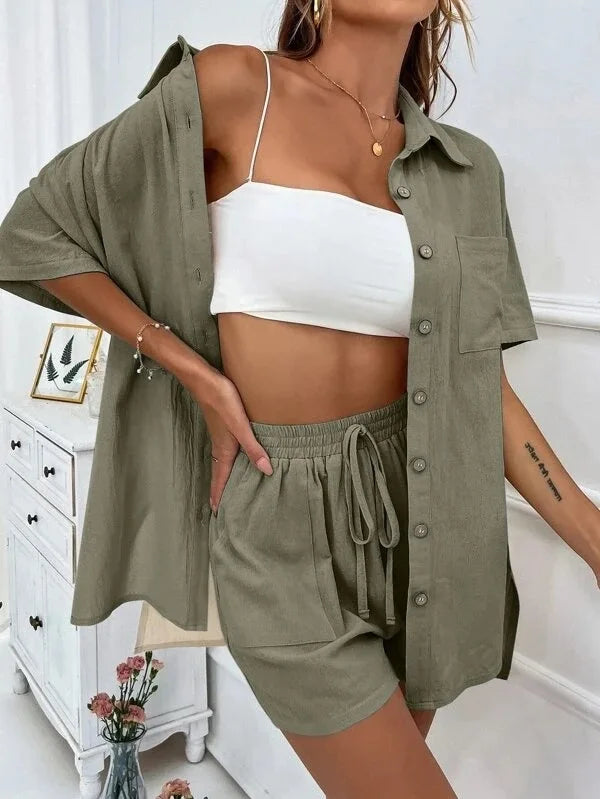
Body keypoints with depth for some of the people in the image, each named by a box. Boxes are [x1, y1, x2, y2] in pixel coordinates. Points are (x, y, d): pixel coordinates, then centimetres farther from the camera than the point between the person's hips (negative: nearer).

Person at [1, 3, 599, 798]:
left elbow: (477, 378, 5)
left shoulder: (460, 169, 6)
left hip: (412, 502, 5)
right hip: (281, 513, -4)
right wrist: (193, 372, -8)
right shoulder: (234, 84, -7)